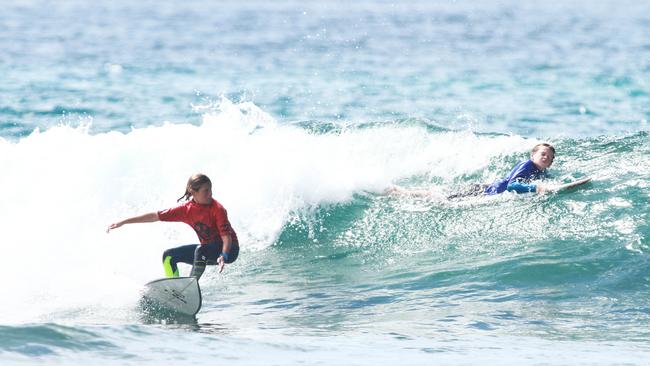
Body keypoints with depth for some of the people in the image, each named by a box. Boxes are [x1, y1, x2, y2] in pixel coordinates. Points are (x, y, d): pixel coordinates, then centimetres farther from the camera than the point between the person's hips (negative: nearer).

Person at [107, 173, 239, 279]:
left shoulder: (217, 209, -22)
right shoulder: (187, 209, -8)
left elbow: (226, 236, -28)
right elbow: (155, 216, -5)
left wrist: (223, 255, -48)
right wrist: (123, 222, -5)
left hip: (228, 249, -7)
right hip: (207, 250, 7)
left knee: (201, 250, -35)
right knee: (169, 256, 3)